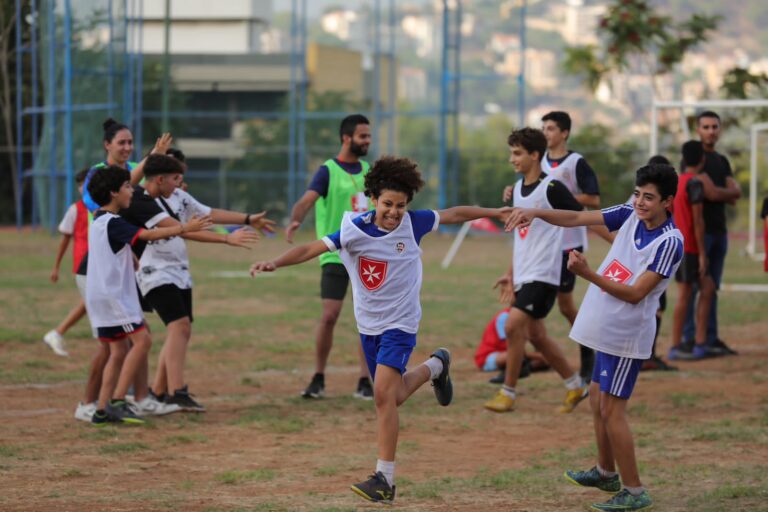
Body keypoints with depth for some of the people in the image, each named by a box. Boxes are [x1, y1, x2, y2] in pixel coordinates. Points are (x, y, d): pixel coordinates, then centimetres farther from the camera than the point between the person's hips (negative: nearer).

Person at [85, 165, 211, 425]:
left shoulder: (99, 221, 16)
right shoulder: (112, 223, -15)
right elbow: (148, 235, -22)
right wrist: (185, 228, -20)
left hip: (102, 296, 10)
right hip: (113, 295, -10)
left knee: (119, 350, 10)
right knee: (141, 340, -13)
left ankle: (103, 410, 7)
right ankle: (117, 401, -15)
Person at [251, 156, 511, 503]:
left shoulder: (413, 224, -12)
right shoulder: (355, 229, -13)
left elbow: (455, 215, 4)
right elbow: (313, 248, -21)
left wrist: (494, 212, 13)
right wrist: (276, 263, -35)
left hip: (400, 322, -3)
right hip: (368, 324, 3)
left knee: (383, 394, -19)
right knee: (392, 397, 17)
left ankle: (385, 479, -16)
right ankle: (435, 366, 50)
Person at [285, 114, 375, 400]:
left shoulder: (368, 170, 11)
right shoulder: (328, 171, -7)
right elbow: (307, 200, -22)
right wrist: (296, 220, -41)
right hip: (336, 255, -5)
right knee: (329, 315, -10)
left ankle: (365, 382, 7)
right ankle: (318, 379, 4)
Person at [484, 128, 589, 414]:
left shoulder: (551, 189, -13)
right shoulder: (518, 189, 12)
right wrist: (511, 274, 20)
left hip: (543, 274, -9)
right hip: (523, 275, 9)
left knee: (513, 326, -17)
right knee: (535, 335, 13)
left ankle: (508, 394, -8)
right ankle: (575, 386, 28)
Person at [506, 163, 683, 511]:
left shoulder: (670, 242, -20)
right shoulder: (629, 216, 1)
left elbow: (635, 294, -25)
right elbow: (577, 219, 1)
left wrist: (589, 275, -34)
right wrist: (536, 213, -15)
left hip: (627, 334, -8)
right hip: (606, 327, 8)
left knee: (612, 409, -7)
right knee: (597, 400, 19)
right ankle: (606, 473, 36)